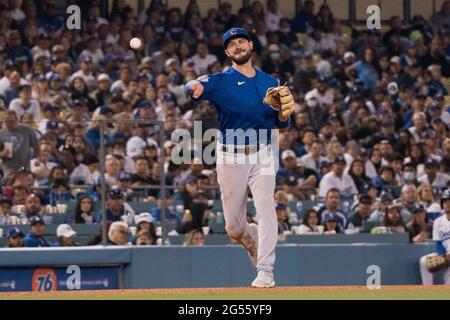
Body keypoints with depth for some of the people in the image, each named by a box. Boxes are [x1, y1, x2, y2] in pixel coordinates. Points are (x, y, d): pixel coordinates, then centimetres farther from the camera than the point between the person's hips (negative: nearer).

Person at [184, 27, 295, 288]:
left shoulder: (270, 82, 10)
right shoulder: (221, 81, -1)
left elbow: (281, 125, 13)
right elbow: (196, 86, -23)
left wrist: (285, 112, -11)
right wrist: (195, 87, -48)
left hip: (261, 153, 1)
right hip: (230, 156, -1)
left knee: (265, 205, -23)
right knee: (234, 227, 5)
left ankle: (265, 271, -23)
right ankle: (255, 245, 40)